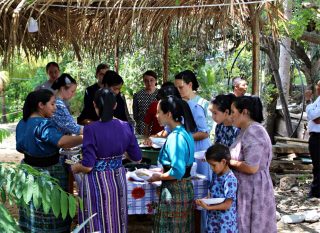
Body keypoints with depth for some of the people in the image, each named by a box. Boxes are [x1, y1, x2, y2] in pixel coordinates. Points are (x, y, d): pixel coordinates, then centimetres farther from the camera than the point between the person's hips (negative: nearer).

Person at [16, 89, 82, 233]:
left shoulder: (22, 123, 3)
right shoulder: (43, 124, -24)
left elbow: (21, 147, 15)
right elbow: (62, 141, -39)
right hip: (47, 173, -8)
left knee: (33, 212, 21)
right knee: (49, 214, 5)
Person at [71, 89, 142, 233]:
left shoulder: (91, 130, -19)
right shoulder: (125, 127, -4)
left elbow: (87, 166, -19)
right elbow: (137, 158, 6)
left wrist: (75, 168, 1)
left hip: (96, 183, -4)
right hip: (118, 180, 5)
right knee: (116, 221, 19)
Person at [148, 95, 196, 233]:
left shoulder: (175, 137, -22)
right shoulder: (185, 132, 7)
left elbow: (177, 172, -24)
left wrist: (158, 177, -10)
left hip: (174, 192, -9)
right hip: (185, 189, 9)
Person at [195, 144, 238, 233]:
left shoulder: (230, 179, -19)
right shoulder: (215, 174, 5)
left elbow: (227, 205, -19)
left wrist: (208, 207, -23)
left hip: (226, 222, -7)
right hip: (213, 219, 7)